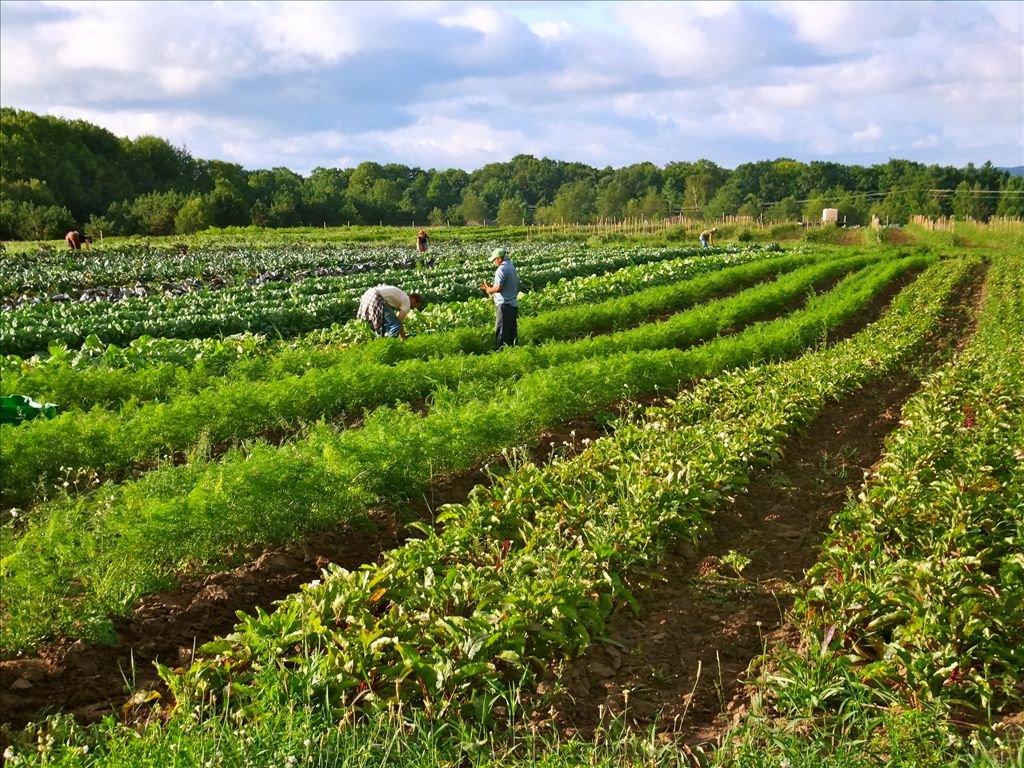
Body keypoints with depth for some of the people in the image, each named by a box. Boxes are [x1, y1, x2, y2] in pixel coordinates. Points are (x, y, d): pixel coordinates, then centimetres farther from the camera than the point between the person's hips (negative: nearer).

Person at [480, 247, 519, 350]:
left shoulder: (501, 269, -16)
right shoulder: (512, 267, 13)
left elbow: (499, 287, -22)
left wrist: (489, 289, -3)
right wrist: (491, 286, 13)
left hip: (504, 305, -9)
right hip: (513, 304, 9)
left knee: (501, 332, -5)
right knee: (512, 331, 13)